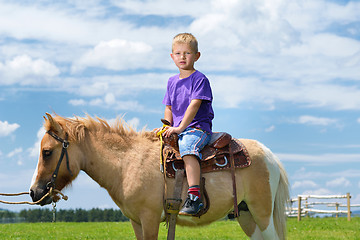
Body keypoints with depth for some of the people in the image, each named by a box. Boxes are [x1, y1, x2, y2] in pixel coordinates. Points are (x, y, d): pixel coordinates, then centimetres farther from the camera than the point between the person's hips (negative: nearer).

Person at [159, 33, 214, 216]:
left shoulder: (199, 79, -4)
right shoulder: (172, 81, 18)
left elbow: (194, 104, -15)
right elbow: (169, 108, 19)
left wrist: (180, 127, -23)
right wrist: (168, 128, 0)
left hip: (198, 128, -8)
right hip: (178, 130, 8)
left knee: (187, 147, -36)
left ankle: (194, 197, -47)